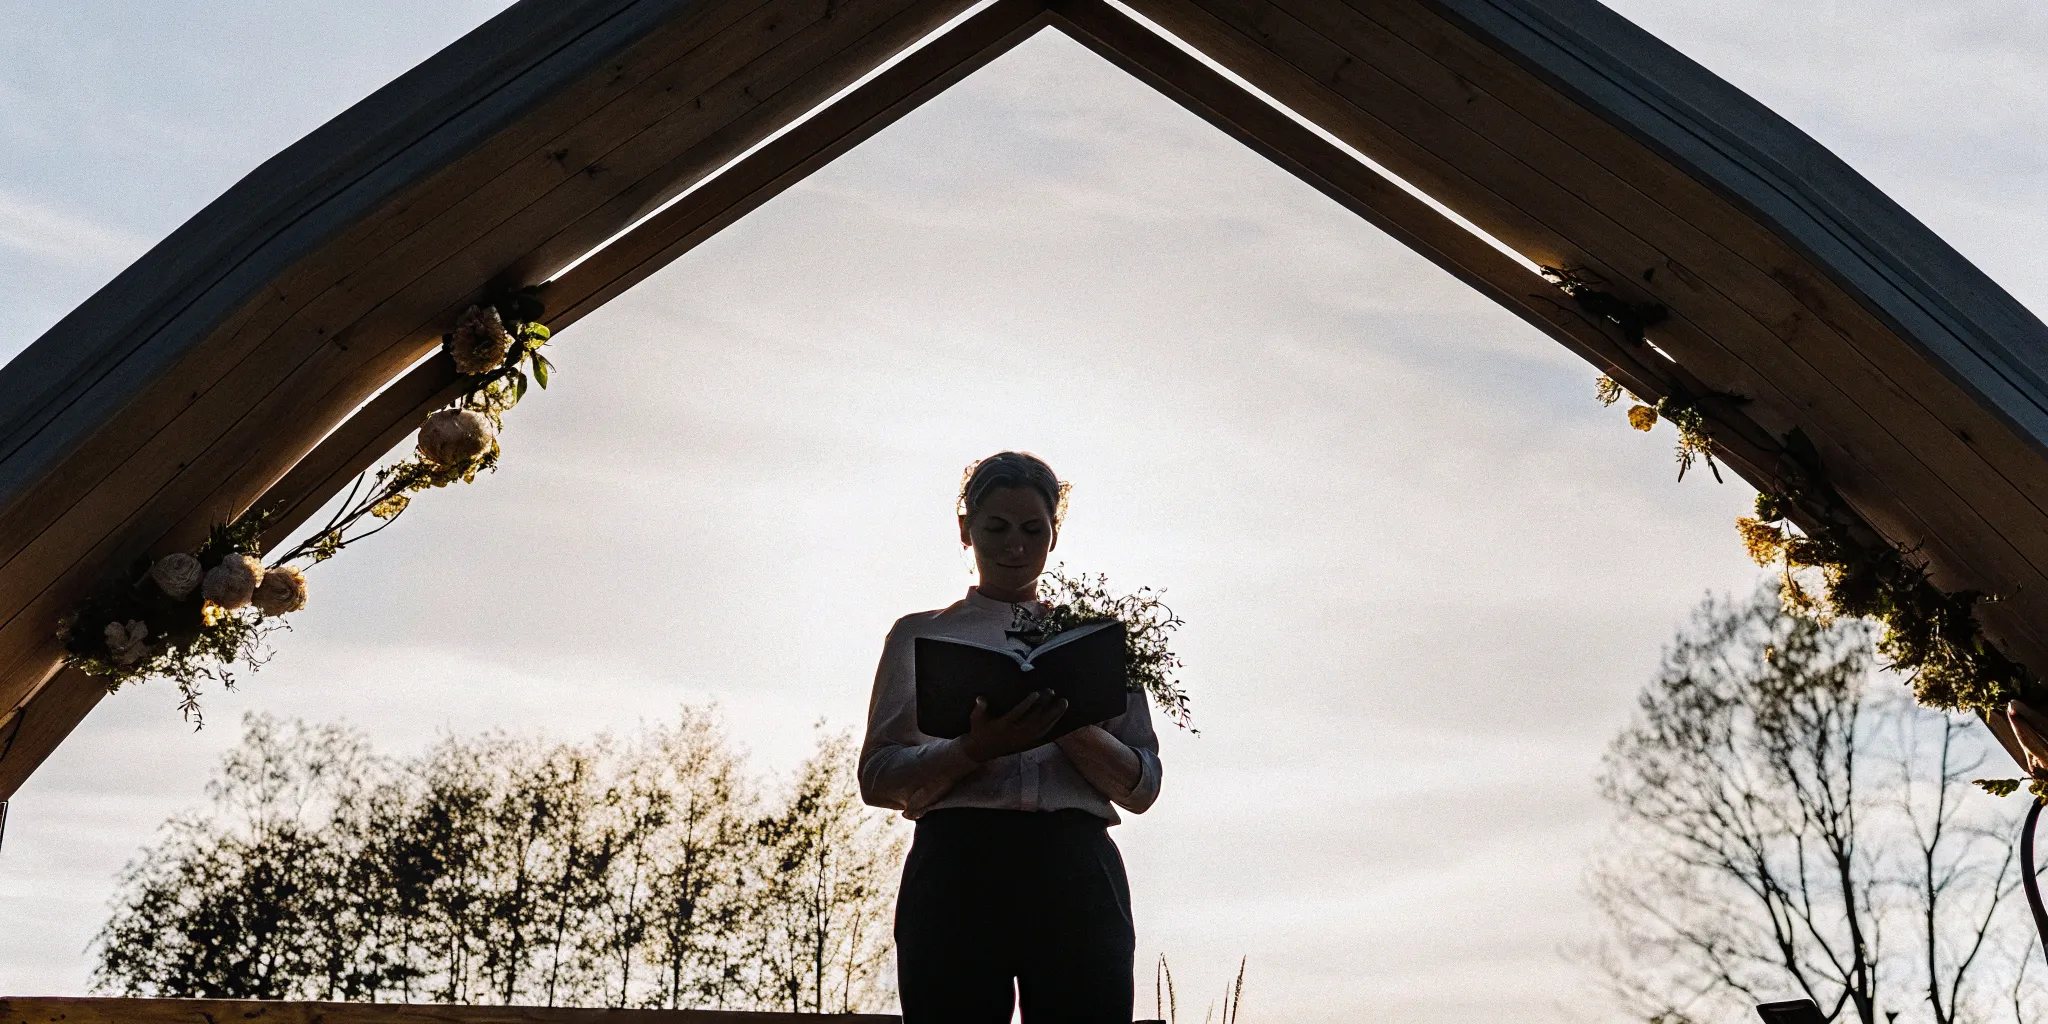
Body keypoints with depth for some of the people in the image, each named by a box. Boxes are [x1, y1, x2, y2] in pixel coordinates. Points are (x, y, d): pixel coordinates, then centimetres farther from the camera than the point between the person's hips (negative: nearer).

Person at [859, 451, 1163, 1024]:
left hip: (1077, 875, 1)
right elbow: (878, 779, 7)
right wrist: (976, 748, -11)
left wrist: (1068, 725, -9)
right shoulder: (920, 635, 16)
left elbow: (1144, 787, 11)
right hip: (956, 869, 0)